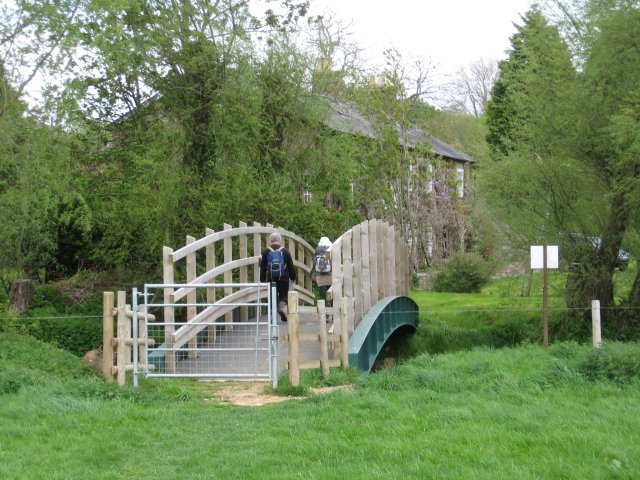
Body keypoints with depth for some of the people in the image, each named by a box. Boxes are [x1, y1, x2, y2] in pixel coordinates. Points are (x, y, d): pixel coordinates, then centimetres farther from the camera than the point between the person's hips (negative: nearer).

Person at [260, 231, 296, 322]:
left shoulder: (266, 252, 1)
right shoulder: (285, 251, -1)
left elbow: (263, 267, 3)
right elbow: (291, 266, 3)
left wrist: (262, 279, 9)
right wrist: (293, 277, 13)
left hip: (271, 279, 1)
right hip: (284, 279, -1)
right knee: (283, 296, 9)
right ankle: (282, 307, -20)